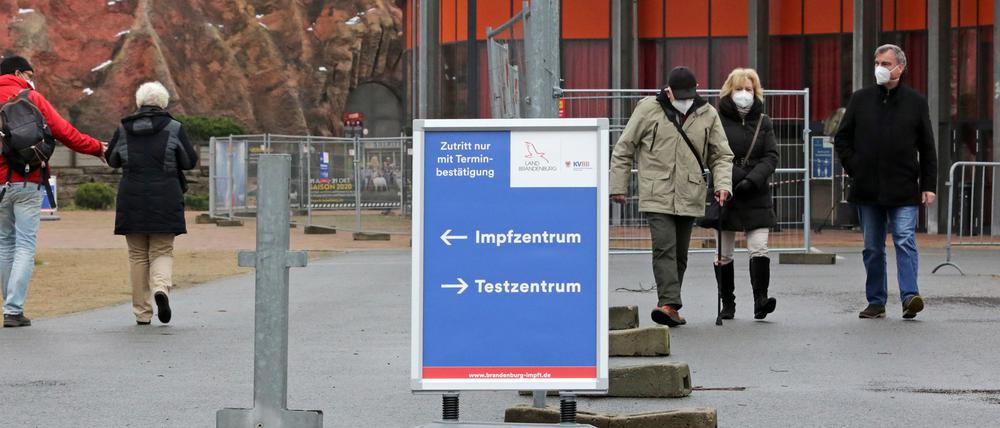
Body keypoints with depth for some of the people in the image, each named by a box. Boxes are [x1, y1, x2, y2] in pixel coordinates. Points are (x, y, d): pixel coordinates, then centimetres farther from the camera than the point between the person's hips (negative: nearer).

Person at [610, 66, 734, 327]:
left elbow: (721, 155, 11)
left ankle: (668, 307, 19)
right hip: (657, 196, -4)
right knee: (665, 248, -17)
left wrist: (723, 183, -7)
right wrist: (618, 186, 1)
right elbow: (624, 149, 4)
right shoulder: (648, 110, -2)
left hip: (690, 197, 4)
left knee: (680, 254, 10)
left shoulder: (707, 115, 6)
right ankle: (669, 303, -24)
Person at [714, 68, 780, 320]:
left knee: (759, 248, -10)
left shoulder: (763, 122, 9)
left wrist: (752, 180, -14)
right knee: (724, 254, 4)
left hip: (756, 196, 1)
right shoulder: (718, 121, 1)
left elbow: (771, 157, 1)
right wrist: (736, 178, -17)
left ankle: (760, 300, -14)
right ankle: (727, 303, 13)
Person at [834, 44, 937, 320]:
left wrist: (928, 185, 0)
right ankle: (876, 302, 14)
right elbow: (842, 139, 13)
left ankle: (910, 296, -19)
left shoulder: (916, 102, 4)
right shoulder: (861, 100, 8)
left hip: (904, 191, -2)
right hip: (867, 190, 3)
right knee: (872, 248, 8)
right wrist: (853, 169, 1)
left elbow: (928, 149, 6)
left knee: (905, 242, -13)